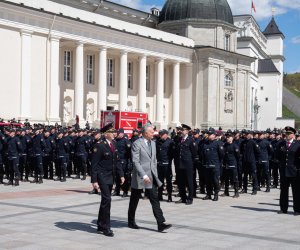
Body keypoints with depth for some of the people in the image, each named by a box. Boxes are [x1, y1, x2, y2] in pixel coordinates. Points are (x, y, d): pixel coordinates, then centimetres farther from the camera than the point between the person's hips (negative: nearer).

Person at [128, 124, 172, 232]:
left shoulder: (152, 143, 12)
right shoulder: (137, 144, -11)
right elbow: (135, 161, -18)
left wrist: (155, 174, 14)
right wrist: (143, 175, -24)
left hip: (151, 177, 6)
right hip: (139, 177, -6)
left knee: (155, 200, -2)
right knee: (134, 201, 9)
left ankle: (161, 224, -5)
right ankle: (131, 222, 24)